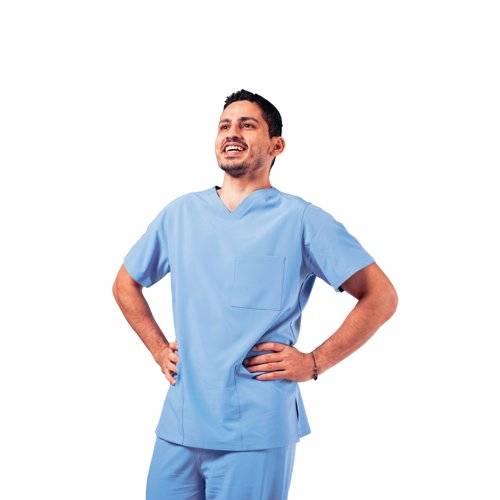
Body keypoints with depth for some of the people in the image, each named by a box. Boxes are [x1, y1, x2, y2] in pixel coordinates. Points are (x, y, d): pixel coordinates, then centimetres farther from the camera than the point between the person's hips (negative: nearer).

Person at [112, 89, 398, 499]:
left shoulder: (300, 218, -4)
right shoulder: (180, 213, 9)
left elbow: (381, 296, -5)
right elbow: (126, 284, 22)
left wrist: (314, 362, -9)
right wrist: (159, 348, 10)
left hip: (256, 433, -4)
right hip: (179, 424, 4)